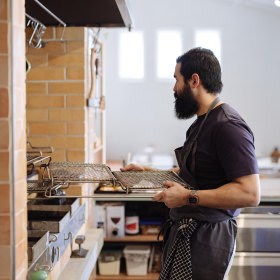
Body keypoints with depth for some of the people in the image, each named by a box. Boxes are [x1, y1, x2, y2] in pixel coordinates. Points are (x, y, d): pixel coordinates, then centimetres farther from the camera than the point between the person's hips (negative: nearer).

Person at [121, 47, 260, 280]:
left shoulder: (228, 126, -18)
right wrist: (147, 172, 19)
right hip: (185, 234, 10)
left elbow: (250, 193, -25)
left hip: (206, 240, -9)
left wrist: (189, 197, -24)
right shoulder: (202, 123, 16)